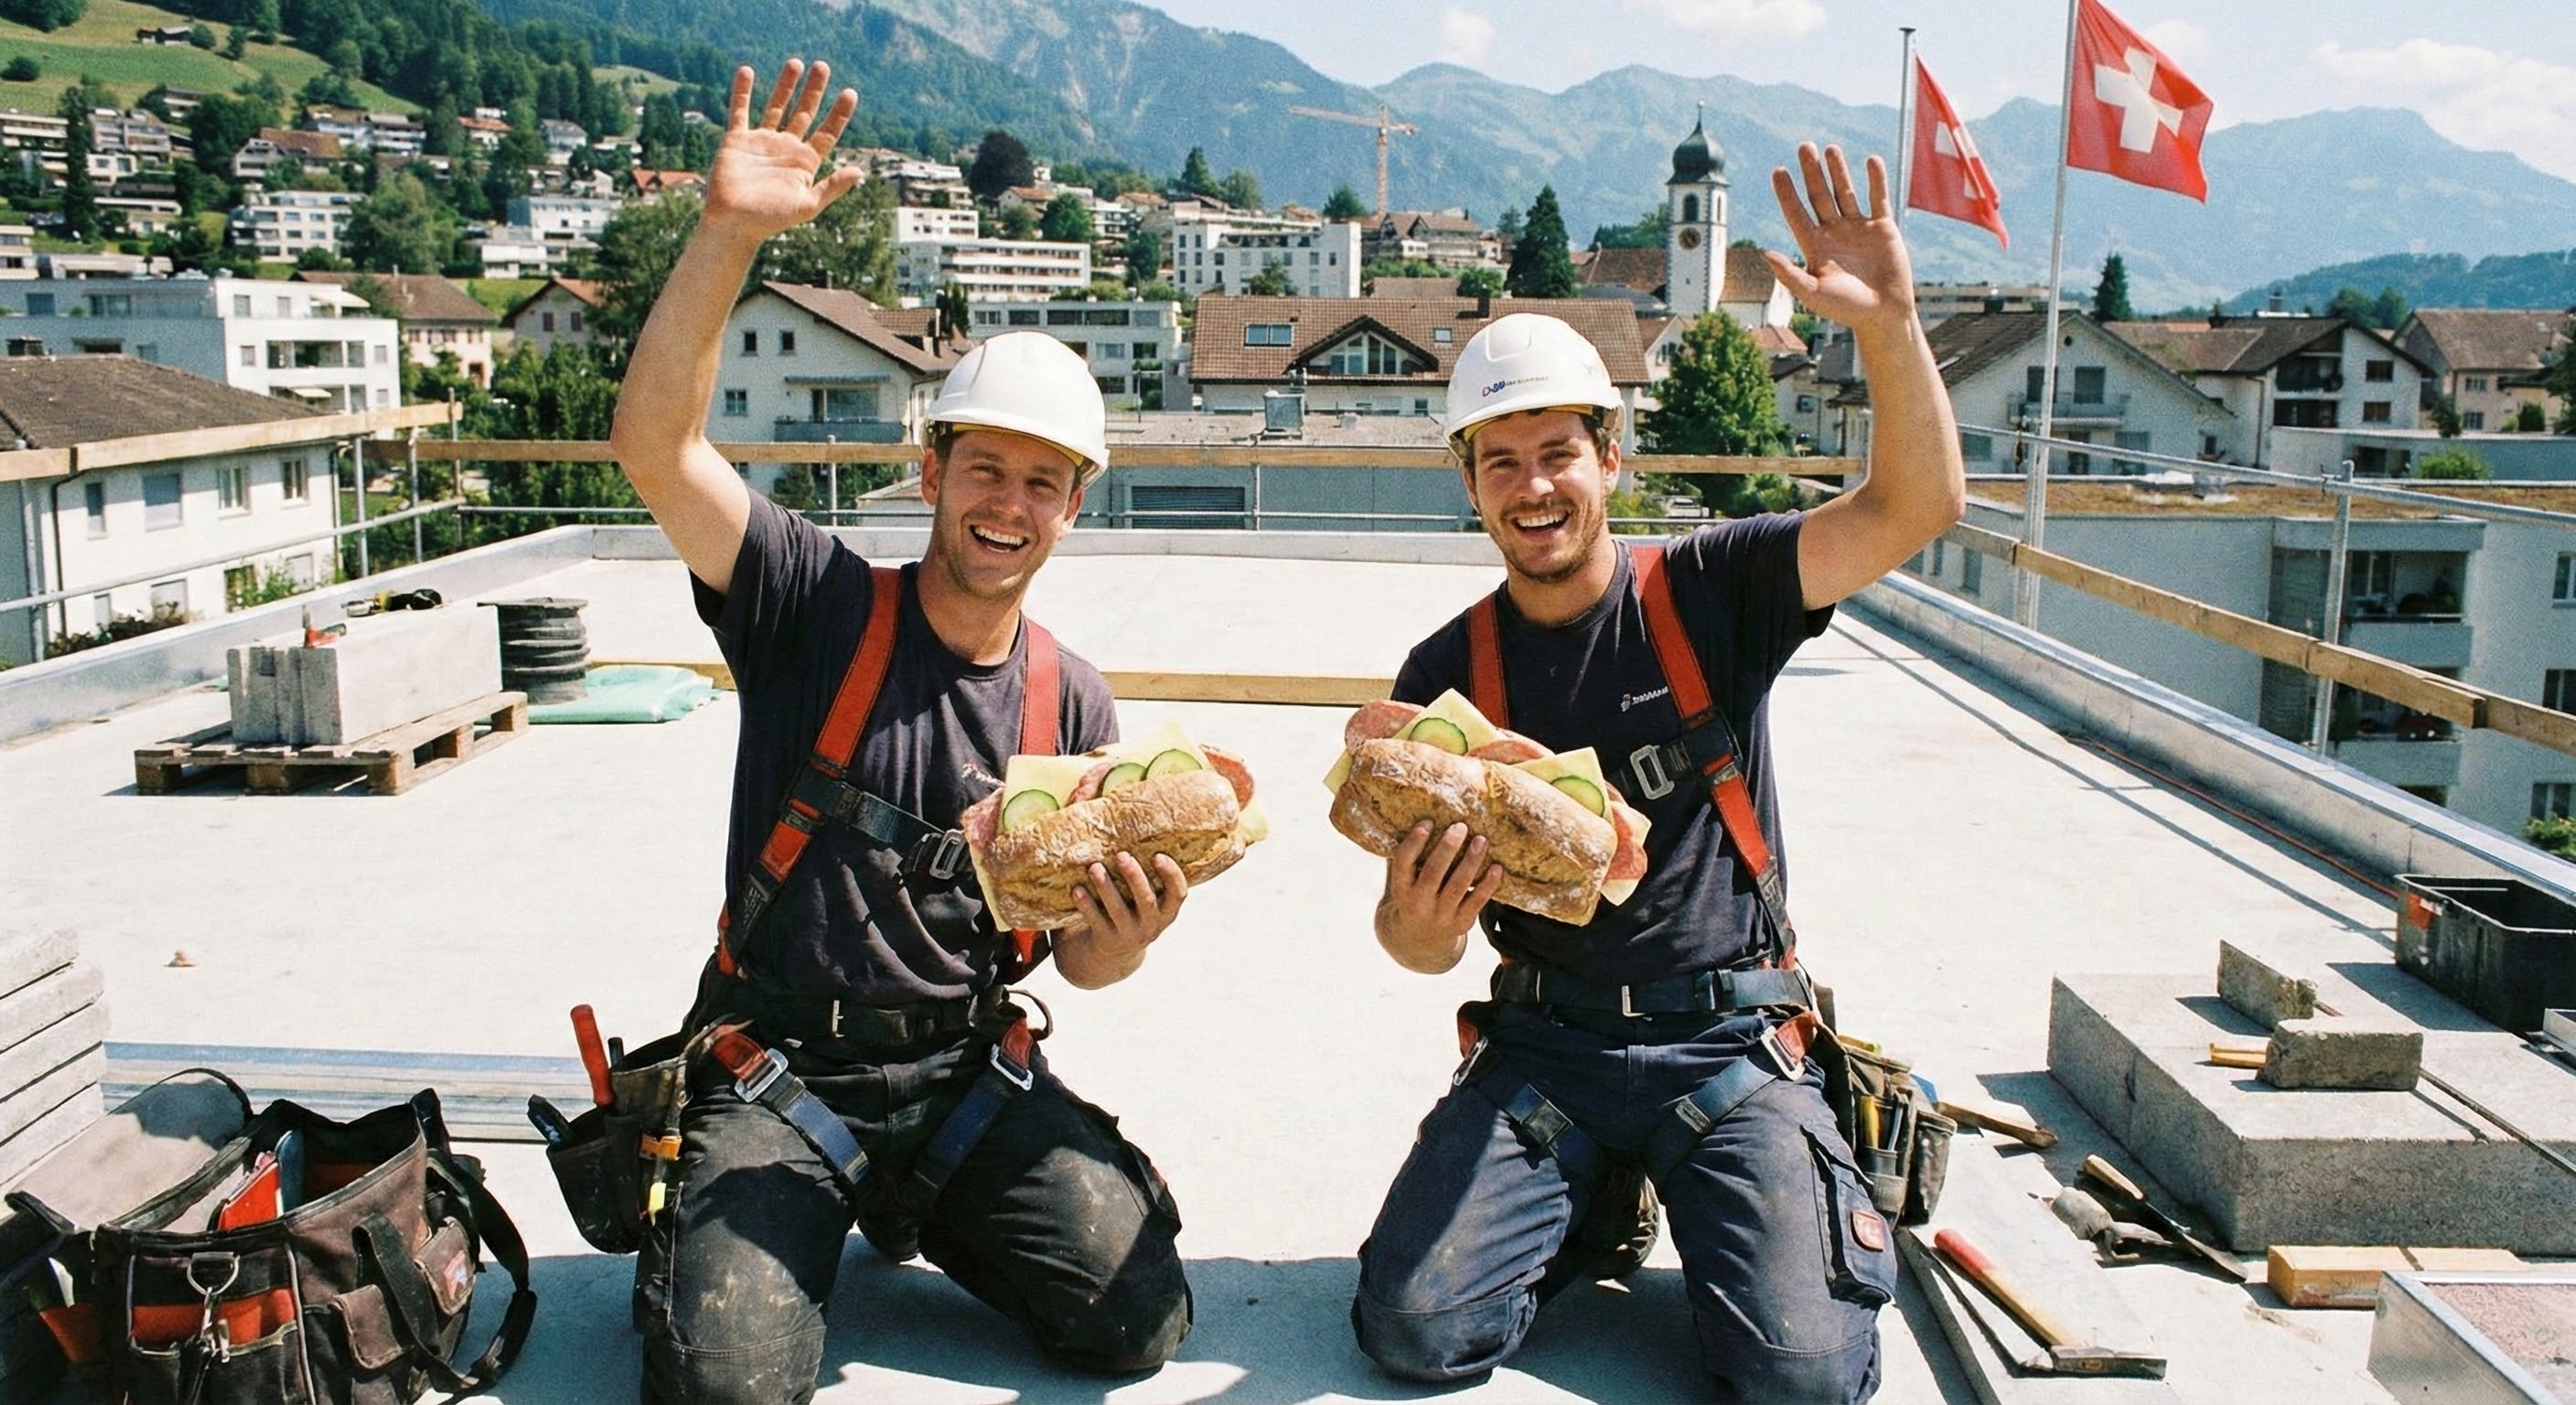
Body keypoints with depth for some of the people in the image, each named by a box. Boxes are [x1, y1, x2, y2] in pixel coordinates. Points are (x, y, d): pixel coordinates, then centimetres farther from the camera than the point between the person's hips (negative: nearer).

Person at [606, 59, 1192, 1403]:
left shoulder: (1072, 702, 3)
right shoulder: (819, 601, -6)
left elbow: (1077, 956, 6)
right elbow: (655, 443, -21)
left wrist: (1125, 933, -18)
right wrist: (729, 233, -31)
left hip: (967, 1069, 3)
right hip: (776, 1067, -3)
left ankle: (921, 1219, 19)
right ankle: (698, 1236, 16)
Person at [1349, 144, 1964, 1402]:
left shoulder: (1708, 589, -1)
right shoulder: (1448, 673, 1)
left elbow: (1919, 508, -15)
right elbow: (1418, 936, 1)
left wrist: (1888, 323, -30)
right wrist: (1419, 926, -24)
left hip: (1729, 1041, -1)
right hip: (1542, 1048, 2)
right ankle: (1596, 1210, 14)